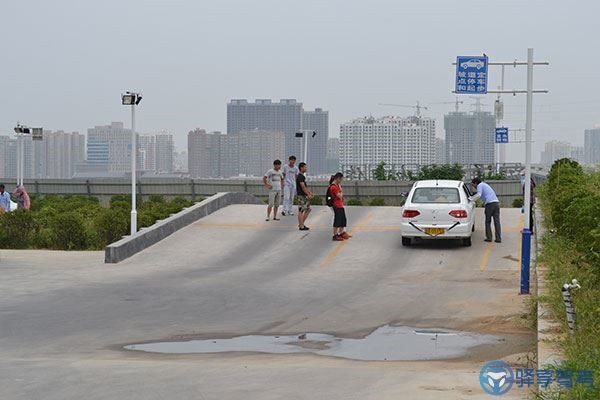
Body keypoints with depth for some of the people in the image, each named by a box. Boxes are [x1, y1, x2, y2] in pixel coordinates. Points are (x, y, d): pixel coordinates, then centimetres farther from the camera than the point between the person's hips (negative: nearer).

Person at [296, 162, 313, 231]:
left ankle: (301, 224, 19)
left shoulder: (303, 176, 17)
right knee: (301, 211, -6)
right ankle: (301, 226, -3)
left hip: (305, 196, 11)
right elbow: (303, 187, -19)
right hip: (301, 196, -11)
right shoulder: (300, 177, -15)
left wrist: (310, 192, 12)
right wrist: (308, 195, -17)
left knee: (308, 210, 14)